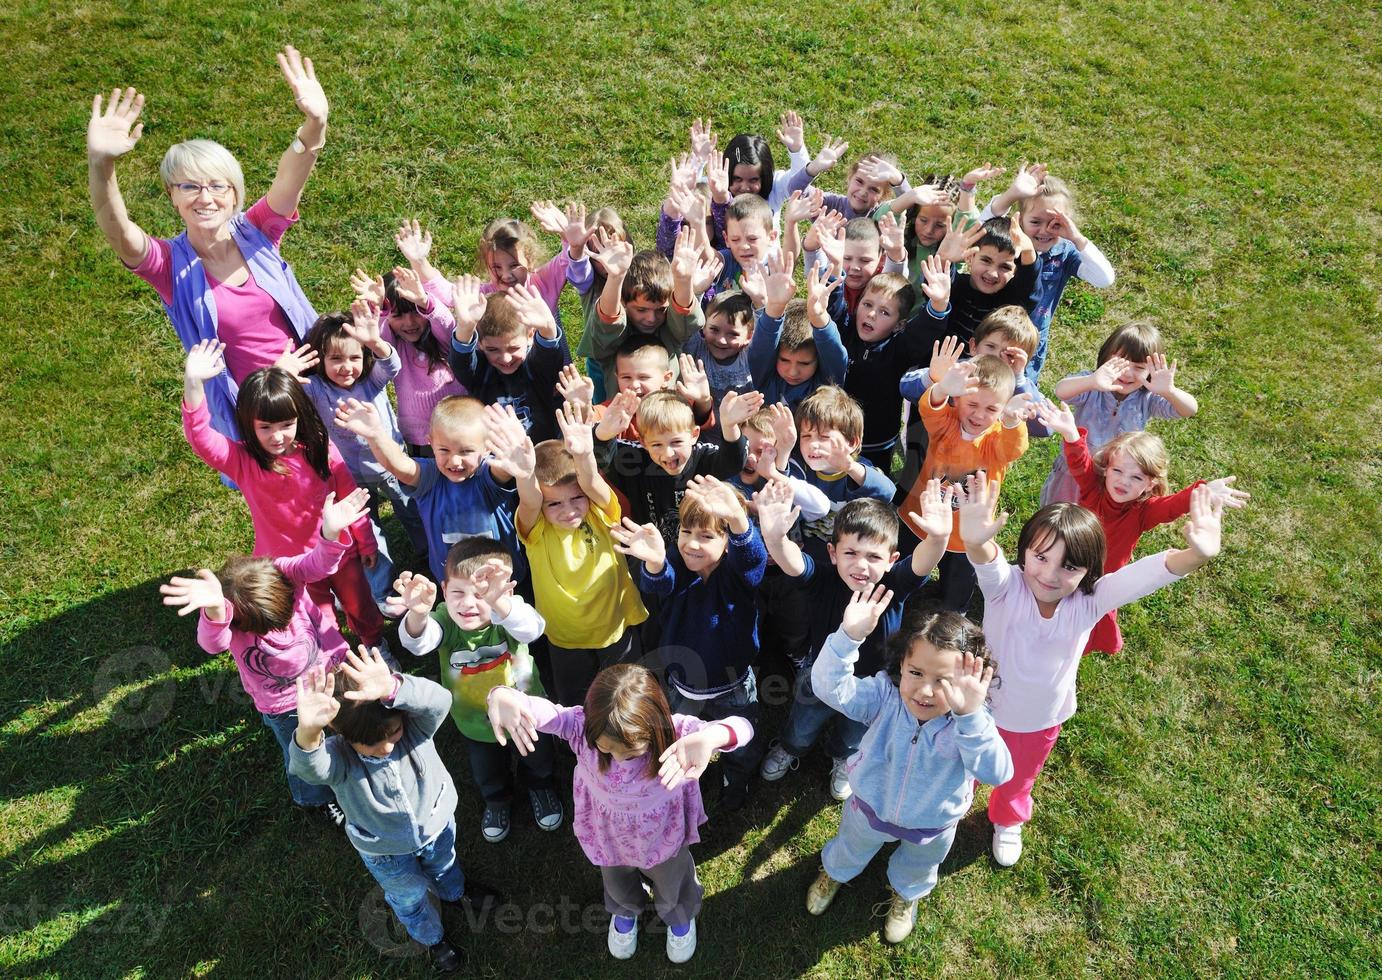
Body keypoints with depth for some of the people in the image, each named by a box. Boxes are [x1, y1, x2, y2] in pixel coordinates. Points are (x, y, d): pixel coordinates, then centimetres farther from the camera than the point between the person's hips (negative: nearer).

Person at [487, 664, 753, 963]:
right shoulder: (583, 726, -37)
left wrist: (707, 738, -77)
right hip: (609, 835, 1)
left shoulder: (673, 731, -41)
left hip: (664, 835, -1)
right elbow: (539, 709, -48)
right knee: (618, 886, 36)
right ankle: (626, 911, 73)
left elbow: (741, 728, -54)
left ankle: (680, 917, 70)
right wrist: (501, 695, -72)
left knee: (672, 888, 33)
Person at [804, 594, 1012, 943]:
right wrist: (849, 636, -61)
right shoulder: (885, 695, -32)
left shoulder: (969, 723, -35)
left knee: (917, 868, 34)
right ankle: (833, 873, 68)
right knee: (850, 850, 33)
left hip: (932, 827, 0)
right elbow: (830, 687, -45)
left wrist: (970, 715, -67)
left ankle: (907, 895, 69)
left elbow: (997, 773, -51)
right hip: (871, 808, 0)